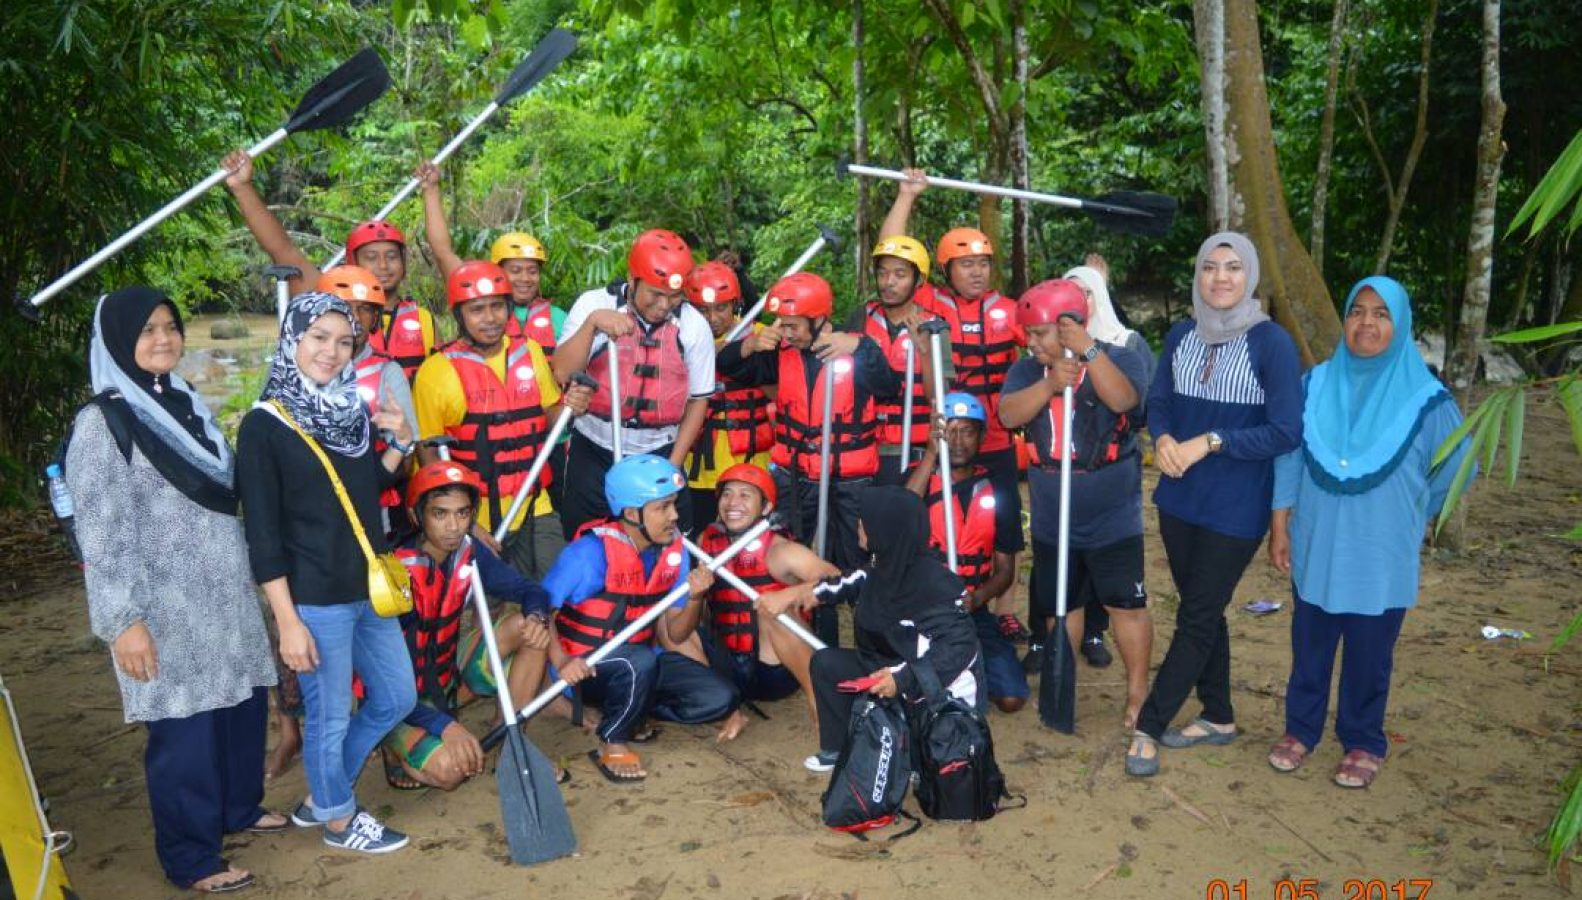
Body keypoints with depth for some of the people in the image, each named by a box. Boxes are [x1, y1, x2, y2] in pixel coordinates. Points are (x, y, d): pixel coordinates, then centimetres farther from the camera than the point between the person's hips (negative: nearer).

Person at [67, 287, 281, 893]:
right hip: (168, 606, -7)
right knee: (185, 724, 1)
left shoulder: (186, 403, 10)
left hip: (225, 593, 7)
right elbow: (102, 534, -15)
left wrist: (247, 579, 19)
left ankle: (239, 807, 37)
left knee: (242, 704, 14)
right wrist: (125, 621, -17)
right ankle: (190, 858, 17)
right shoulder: (102, 422, -12)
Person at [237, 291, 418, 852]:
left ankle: (319, 797, 36)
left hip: (369, 590, 8)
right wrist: (287, 621, -15)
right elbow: (262, 533, -13)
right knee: (329, 718, 7)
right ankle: (338, 820, 31)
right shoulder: (264, 426, -12)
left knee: (396, 698, 17)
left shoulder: (354, 411, 7)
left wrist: (399, 443, -1)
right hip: (315, 600, -7)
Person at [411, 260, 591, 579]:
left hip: (535, 513, 3)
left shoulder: (530, 353, 4)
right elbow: (429, 457, -5)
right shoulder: (436, 371, -8)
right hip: (473, 520, -3)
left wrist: (569, 407, -8)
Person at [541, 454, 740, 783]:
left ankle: (627, 709, 6)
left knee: (720, 699, -8)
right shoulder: (593, 551, -21)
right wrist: (562, 662, -35)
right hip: (587, 667, -6)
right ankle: (612, 743, -13)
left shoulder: (674, 550, -3)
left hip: (640, 661, 6)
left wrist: (695, 598, -20)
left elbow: (674, 635, -1)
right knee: (639, 660, -38)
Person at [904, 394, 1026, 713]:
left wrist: (976, 598, -14)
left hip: (973, 611, 2)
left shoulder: (996, 491, 6)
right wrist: (930, 455, -25)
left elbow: (1005, 569, 7)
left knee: (1011, 697, -15)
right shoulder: (917, 479, 1)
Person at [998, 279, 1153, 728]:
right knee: (1059, 607, 17)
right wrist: (1050, 384, -32)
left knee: (1127, 605, 5)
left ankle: (1138, 690, 21)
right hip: (1051, 523, 4)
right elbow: (1008, 414, -17)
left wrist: (1089, 350, -39)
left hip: (1112, 520, -4)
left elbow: (1123, 398, -30)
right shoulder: (1028, 370, 1)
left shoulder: (1119, 358, -9)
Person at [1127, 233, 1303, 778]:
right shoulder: (1181, 337, 3)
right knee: (1202, 610, 17)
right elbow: (1157, 403, 11)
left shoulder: (1272, 343, -13)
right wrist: (1163, 439, -11)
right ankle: (1219, 717, 33)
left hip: (1235, 508, -5)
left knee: (1197, 618, 2)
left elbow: (1286, 431, -16)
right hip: (1179, 498, 6)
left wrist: (1209, 442, -22)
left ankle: (1148, 726, 12)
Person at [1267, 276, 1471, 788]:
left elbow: (1456, 470, 3)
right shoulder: (1317, 383, -1)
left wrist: (1406, 517, 11)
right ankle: (1301, 730, 29)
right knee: (1310, 646, 12)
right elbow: (1289, 457, 4)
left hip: (1380, 556, -2)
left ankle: (1363, 744, 28)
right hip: (1316, 547, 2)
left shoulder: (1424, 398, -9)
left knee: (1368, 655, 10)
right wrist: (1280, 524, 3)